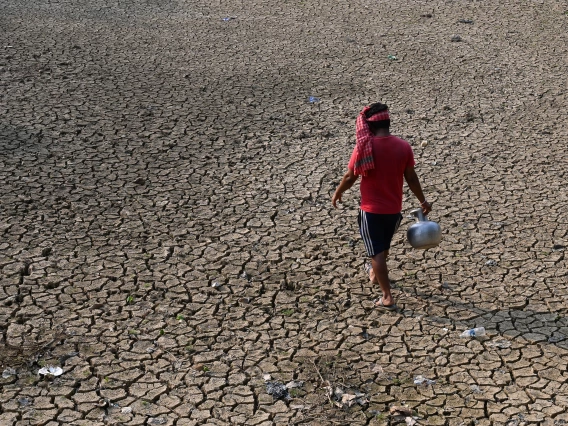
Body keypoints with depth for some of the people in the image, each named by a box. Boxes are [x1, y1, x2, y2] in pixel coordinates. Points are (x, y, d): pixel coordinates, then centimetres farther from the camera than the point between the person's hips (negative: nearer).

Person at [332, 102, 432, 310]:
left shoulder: (364, 147, -17)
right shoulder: (403, 146, -8)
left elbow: (350, 177, -8)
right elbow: (411, 178, 0)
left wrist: (337, 193, 11)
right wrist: (423, 201, 14)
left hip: (371, 209, -4)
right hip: (394, 208, 4)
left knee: (376, 252, 6)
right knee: (384, 246, 27)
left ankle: (388, 297, 5)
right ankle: (375, 273, 52)